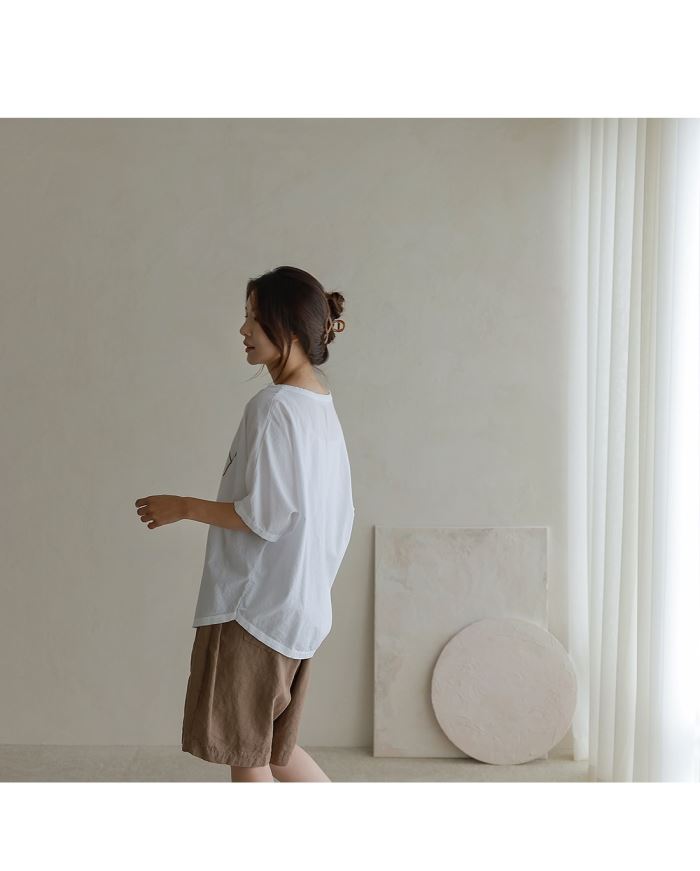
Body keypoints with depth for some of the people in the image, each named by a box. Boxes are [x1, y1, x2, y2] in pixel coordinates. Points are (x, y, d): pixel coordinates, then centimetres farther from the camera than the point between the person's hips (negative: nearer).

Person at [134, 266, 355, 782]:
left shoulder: (273, 407, -17)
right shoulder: (323, 407, 11)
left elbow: (266, 513, -21)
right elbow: (341, 514, 15)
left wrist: (183, 507, -10)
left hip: (254, 605, -9)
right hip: (303, 608, 9)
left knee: (246, 754, 4)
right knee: (273, 747, 20)